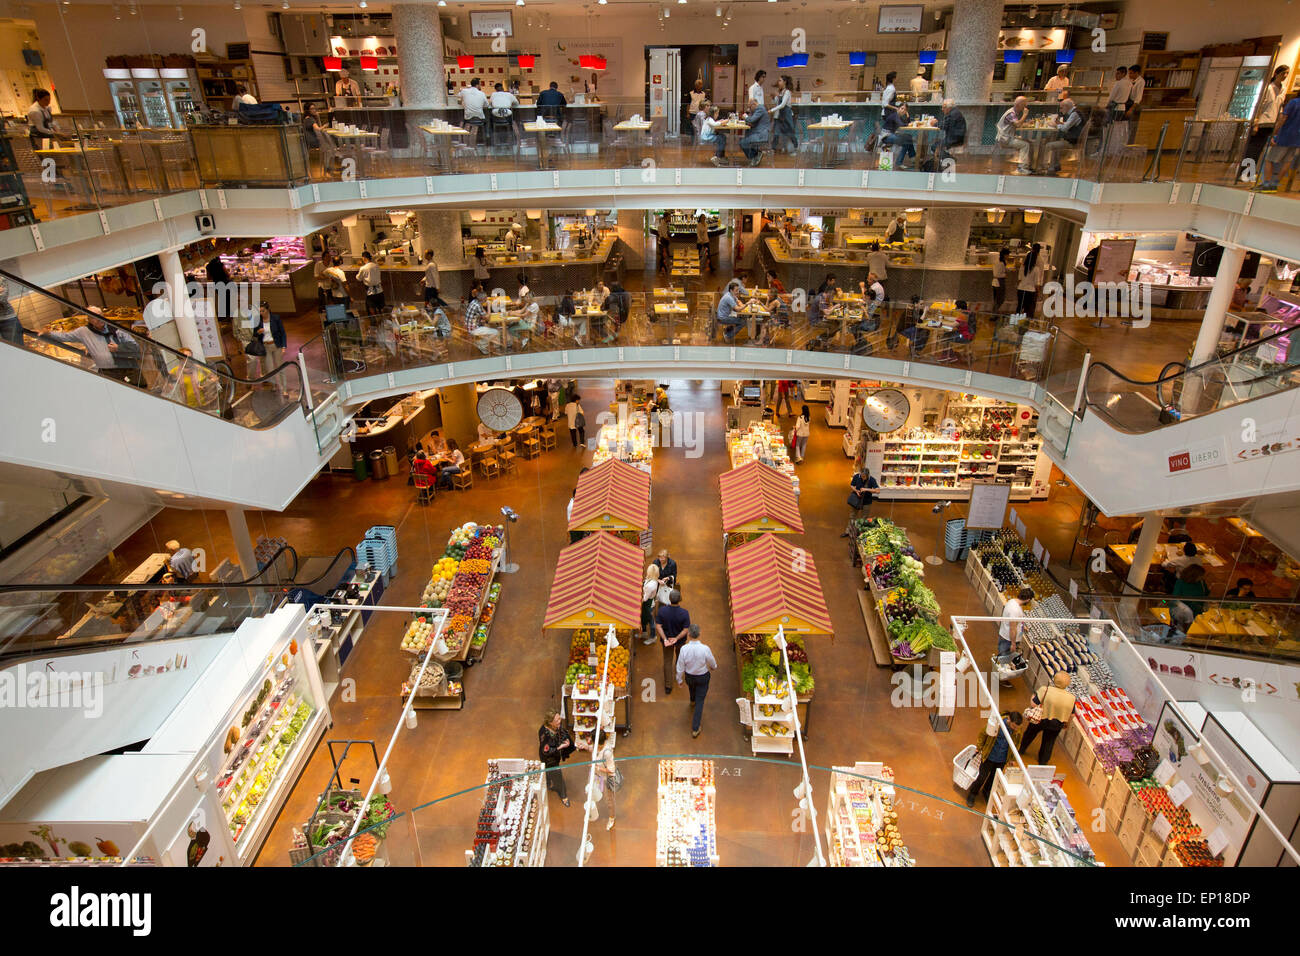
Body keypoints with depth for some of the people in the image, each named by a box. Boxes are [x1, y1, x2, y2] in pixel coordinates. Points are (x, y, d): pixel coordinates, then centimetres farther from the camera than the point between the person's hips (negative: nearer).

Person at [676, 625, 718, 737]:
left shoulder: (684, 649, -28)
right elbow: (712, 662, -11)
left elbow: (680, 666, -14)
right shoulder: (705, 649, -31)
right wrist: (714, 667, 14)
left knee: (692, 687, 36)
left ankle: (692, 701, 70)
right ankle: (695, 729, 16)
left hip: (689, 676, 2)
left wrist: (679, 679, 4)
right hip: (703, 677, -2)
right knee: (700, 701, 14)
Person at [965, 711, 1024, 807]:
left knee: (994, 778, 21)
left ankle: (986, 792, 48)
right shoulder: (996, 722, -27)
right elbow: (983, 734, -9)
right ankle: (972, 794, 32)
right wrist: (979, 747, 2)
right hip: (989, 756, -3)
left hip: (1002, 760, 3)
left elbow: (1017, 744, 3)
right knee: (982, 777, 8)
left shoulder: (1019, 730, -18)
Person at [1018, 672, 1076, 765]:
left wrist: (1034, 695, 0)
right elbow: (1071, 715, -5)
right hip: (1056, 725, 1)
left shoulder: (1045, 690, -30)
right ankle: (1043, 761, 43)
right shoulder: (1071, 698, -20)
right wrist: (1066, 724, 15)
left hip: (1040, 720, -1)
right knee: (1049, 741, 26)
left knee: (1030, 733, 27)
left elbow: (1034, 704, -23)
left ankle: (1021, 749, 49)